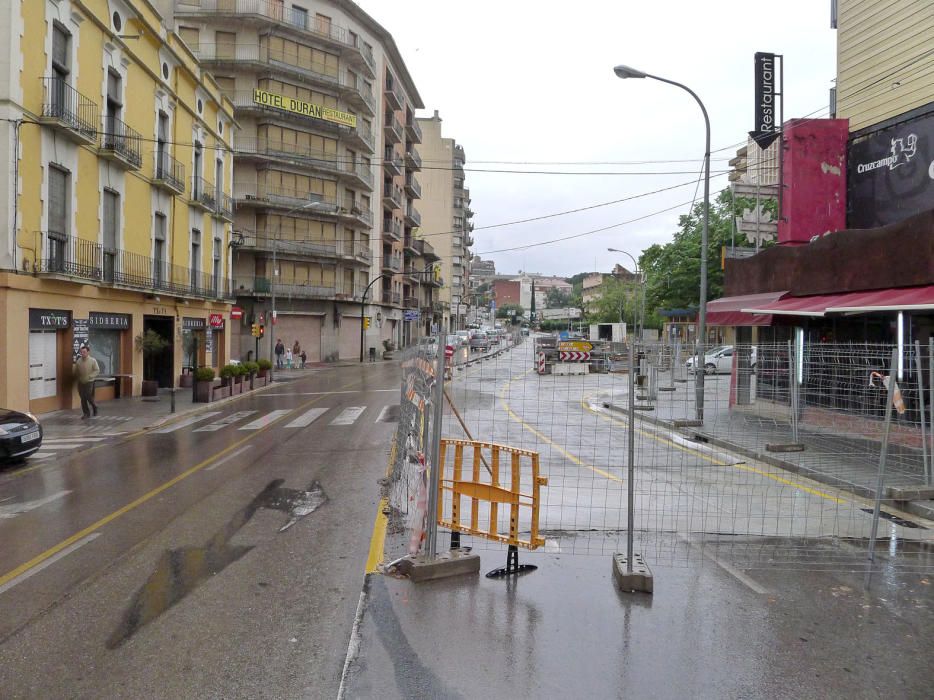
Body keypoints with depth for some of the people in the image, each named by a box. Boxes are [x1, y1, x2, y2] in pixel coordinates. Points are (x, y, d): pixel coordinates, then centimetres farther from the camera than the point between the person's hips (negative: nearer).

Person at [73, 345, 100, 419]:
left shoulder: (93, 361, -7)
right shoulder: (78, 361, 2)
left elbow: (97, 370, -9)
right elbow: (76, 372, 13)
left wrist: (89, 376, -17)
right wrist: (77, 377, 1)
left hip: (89, 382, -3)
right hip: (81, 382, 3)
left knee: (89, 397, -7)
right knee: (83, 399, 4)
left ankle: (94, 407, 23)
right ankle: (86, 413, 14)